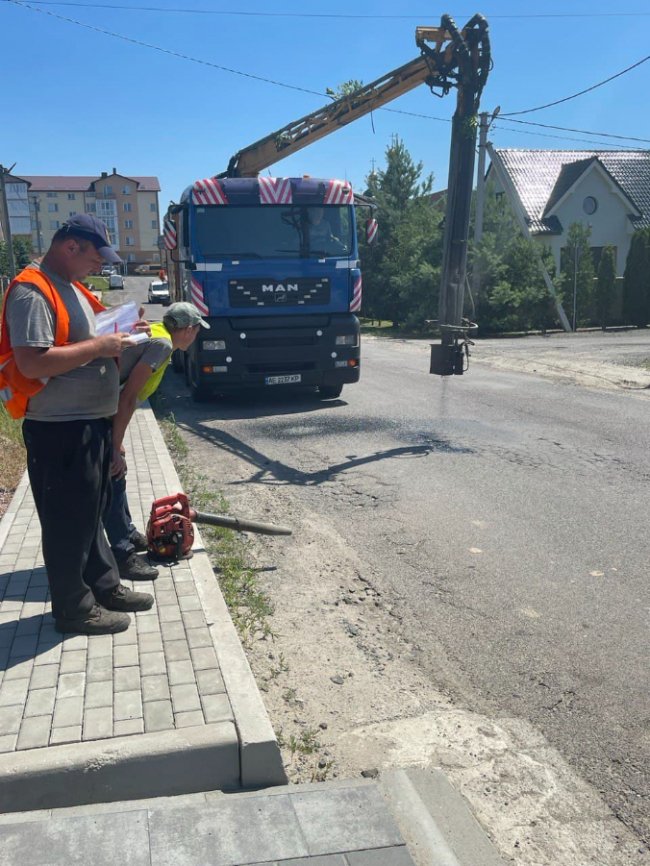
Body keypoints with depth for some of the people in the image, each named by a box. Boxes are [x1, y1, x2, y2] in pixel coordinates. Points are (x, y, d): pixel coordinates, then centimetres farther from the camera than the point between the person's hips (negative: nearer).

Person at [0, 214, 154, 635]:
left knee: (91, 512, 19)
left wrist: (114, 334, 6)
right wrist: (98, 347, -22)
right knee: (68, 520, 2)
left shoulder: (70, 287, 13)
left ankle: (106, 586, 34)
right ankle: (74, 608, 16)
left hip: (91, 422, 10)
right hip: (59, 429, -10)